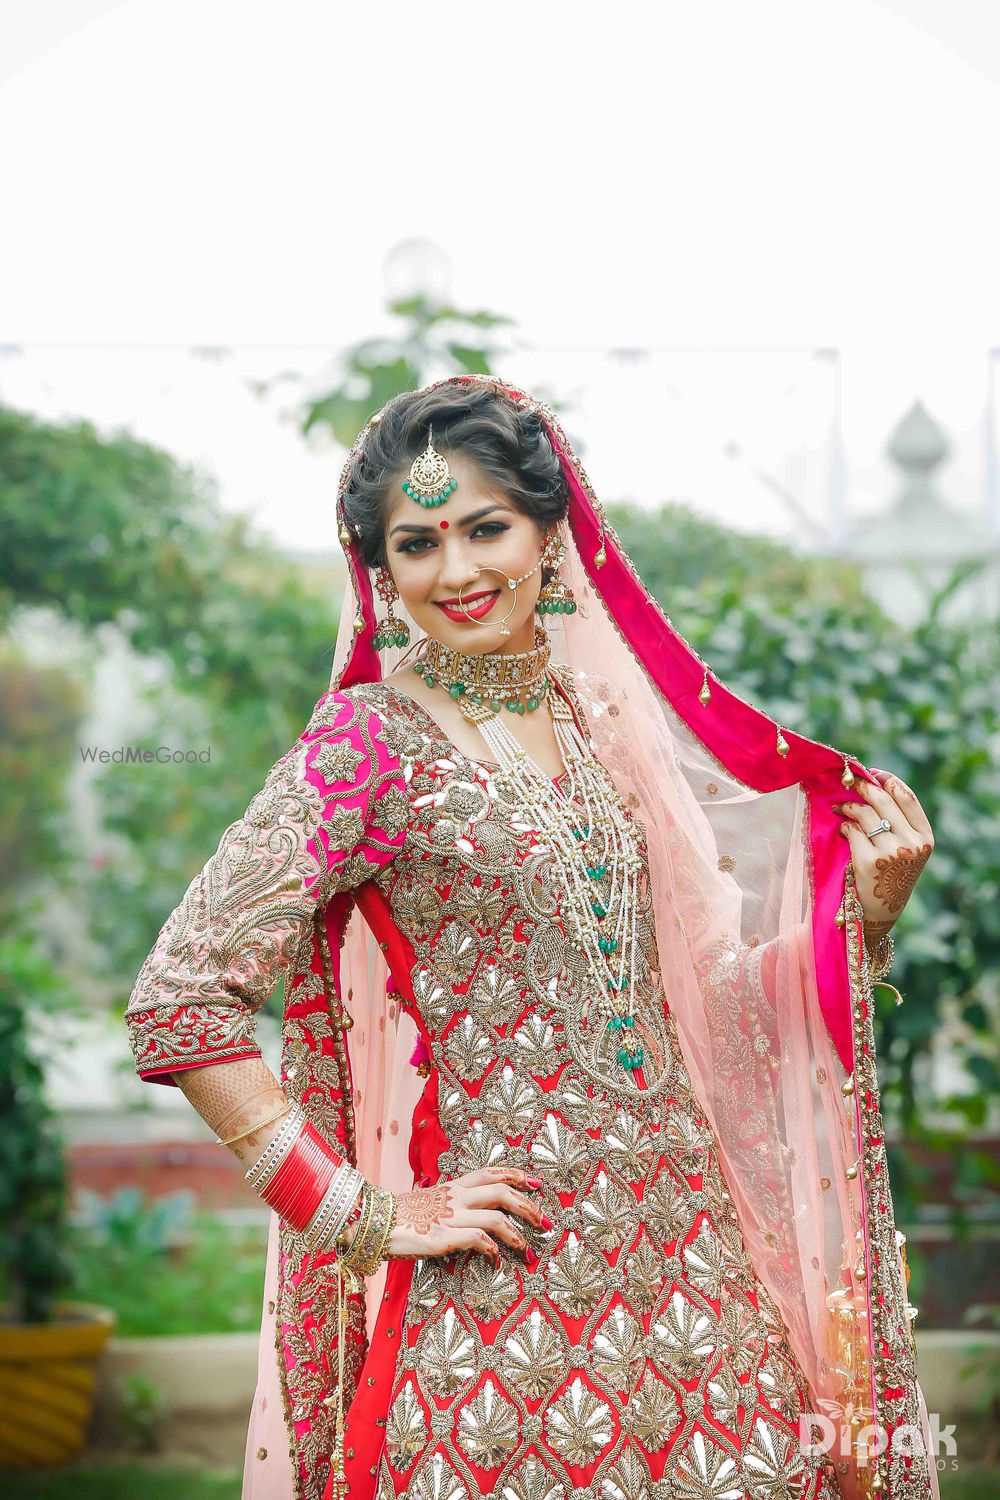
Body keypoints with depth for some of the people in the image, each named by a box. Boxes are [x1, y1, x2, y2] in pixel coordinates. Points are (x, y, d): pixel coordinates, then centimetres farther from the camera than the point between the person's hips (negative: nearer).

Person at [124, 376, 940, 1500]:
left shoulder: (606, 707, 9)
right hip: (507, 1268, -5)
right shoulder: (369, 744, -8)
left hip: (685, 1234, 5)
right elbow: (178, 1001, -14)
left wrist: (865, 909, 0)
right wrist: (366, 1213, -13)